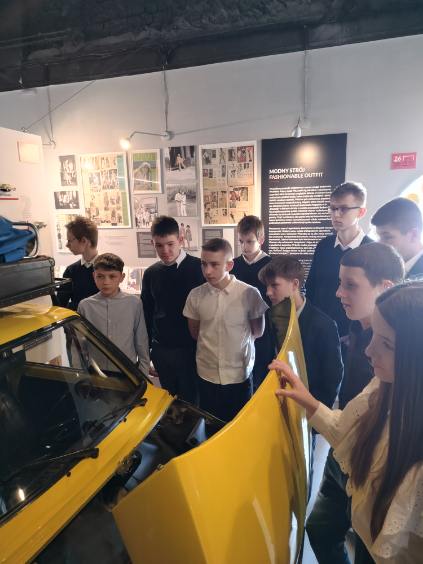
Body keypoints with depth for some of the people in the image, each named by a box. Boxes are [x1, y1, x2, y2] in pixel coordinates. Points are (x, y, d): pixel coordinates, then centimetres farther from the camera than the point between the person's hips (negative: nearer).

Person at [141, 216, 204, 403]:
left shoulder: (199, 268, -9)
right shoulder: (151, 273, 4)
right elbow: (147, 314, 12)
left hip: (191, 348, -4)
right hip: (161, 350, 4)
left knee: (191, 401, 8)